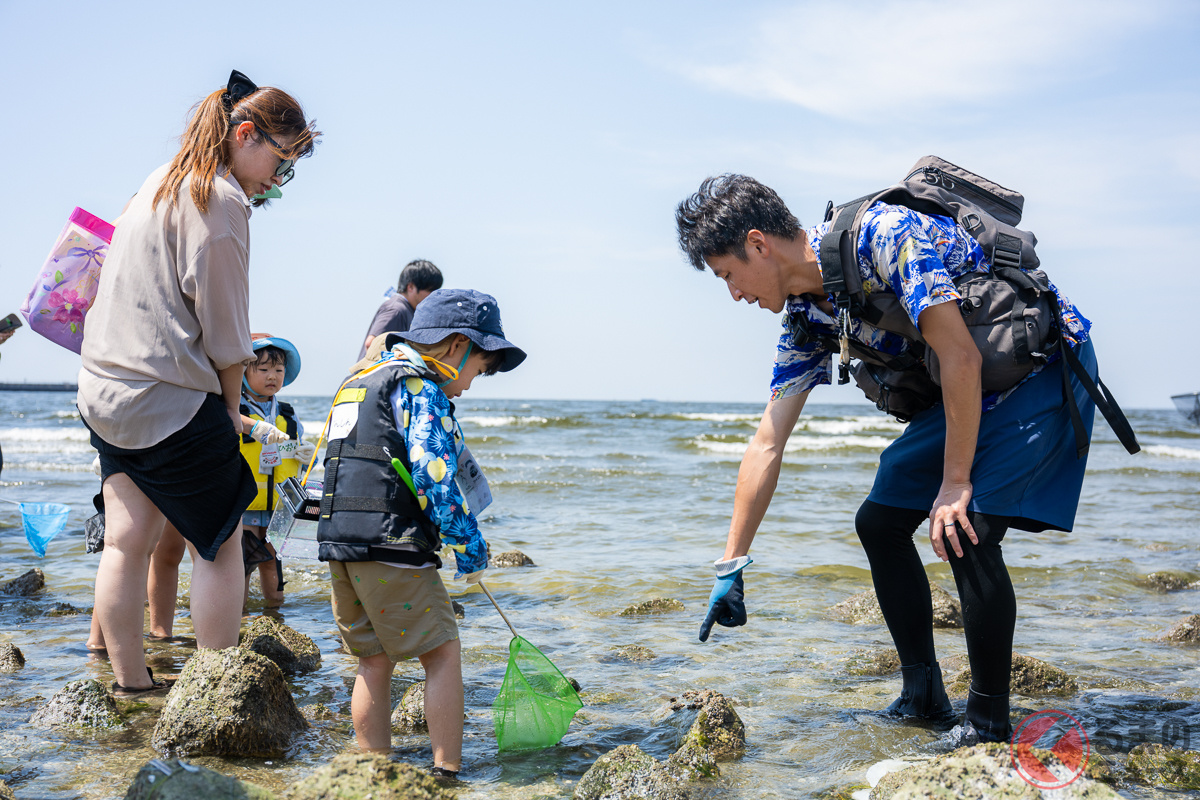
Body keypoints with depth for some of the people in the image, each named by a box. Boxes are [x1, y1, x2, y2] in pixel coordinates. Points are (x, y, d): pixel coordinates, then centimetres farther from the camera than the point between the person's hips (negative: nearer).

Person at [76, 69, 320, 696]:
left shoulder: (160, 183, 16)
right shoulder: (220, 199, -13)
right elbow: (223, 327, -12)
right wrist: (230, 408, 1)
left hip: (105, 387, 9)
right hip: (171, 401, -9)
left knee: (126, 539, 12)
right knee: (219, 546, 2)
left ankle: (129, 684, 20)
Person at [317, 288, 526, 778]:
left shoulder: (361, 382, 23)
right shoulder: (421, 387, -7)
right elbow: (434, 476, -17)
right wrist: (470, 548, -10)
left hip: (339, 541, 9)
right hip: (391, 544, -9)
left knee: (375, 661, 14)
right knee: (442, 654, 0)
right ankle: (448, 774, -1)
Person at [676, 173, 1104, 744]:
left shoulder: (882, 234, -27)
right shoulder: (806, 318, -1)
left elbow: (961, 355, -29)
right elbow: (766, 446, 2)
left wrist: (956, 482, -23)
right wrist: (731, 566, 3)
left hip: (1047, 366, -9)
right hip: (969, 390, 9)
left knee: (965, 532, -22)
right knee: (879, 521, 6)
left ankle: (990, 726, -6)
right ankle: (924, 699, 17)